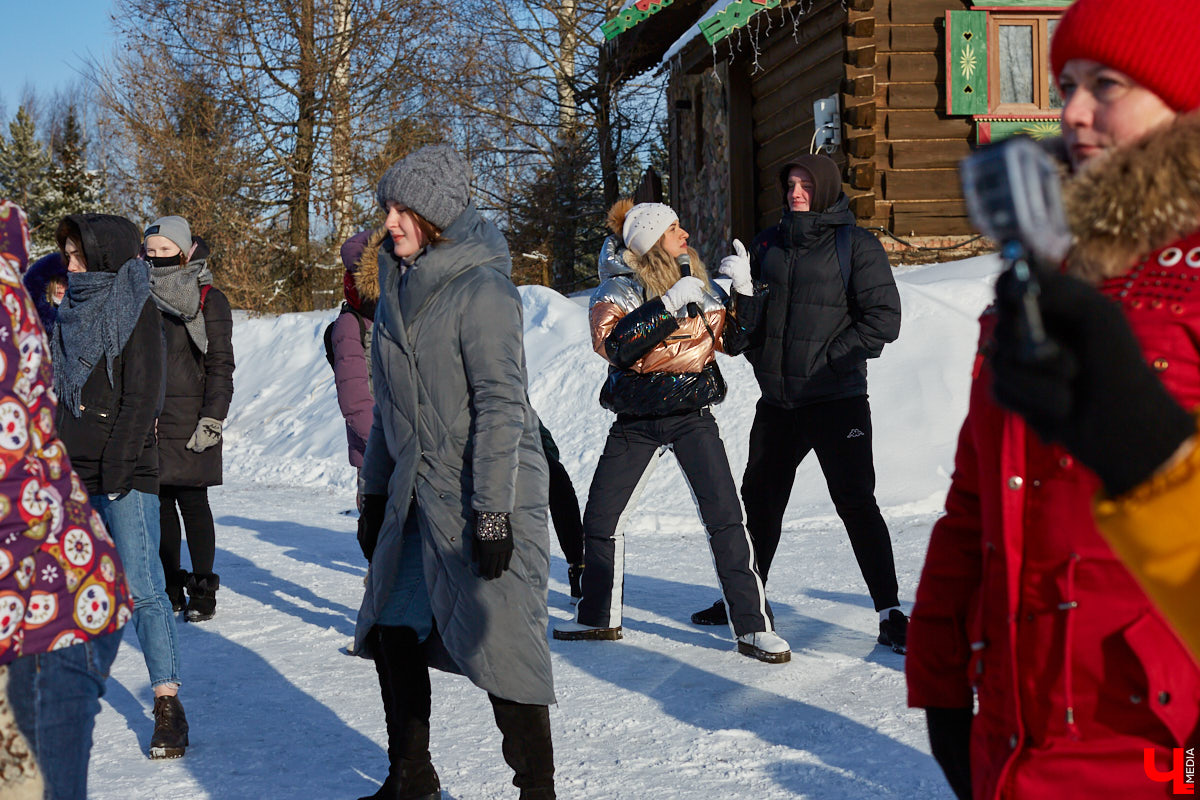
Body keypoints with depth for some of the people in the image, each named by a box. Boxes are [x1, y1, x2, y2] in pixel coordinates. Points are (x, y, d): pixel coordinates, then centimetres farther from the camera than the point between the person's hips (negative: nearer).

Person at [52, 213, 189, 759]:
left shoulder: (136, 311, -3)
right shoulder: (74, 312, 17)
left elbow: (141, 396, -9)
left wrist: (116, 467, -15)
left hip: (125, 471, -6)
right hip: (73, 471, 7)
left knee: (142, 587, -8)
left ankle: (168, 705, -5)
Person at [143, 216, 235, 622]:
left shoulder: (209, 299, -2)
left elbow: (221, 365, -4)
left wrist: (212, 420, -12)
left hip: (189, 420, -5)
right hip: (147, 418, 5)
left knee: (192, 501, -3)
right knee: (159, 502, 6)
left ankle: (203, 590, 6)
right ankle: (170, 588, 15)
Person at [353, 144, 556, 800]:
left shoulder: (481, 289, -13)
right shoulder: (398, 285, 11)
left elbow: (501, 405, -17)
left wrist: (492, 513, -20)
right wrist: (374, 493, 18)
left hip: (482, 494, -8)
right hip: (415, 494, 8)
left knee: (500, 640, -7)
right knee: (393, 629, 10)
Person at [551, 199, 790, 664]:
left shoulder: (699, 284, 7)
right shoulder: (619, 288, -5)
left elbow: (733, 340, 9)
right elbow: (613, 344, -23)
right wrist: (670, 304, -26)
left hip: (692, 416, 1)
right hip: (636, 421, 0)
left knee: (724, 517, -12)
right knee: (600, 519, 3)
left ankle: (754, 626, -8)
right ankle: (598, 617, 24)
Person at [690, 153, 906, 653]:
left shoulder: (855, 245, -3)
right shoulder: (769, 243, 11)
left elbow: (883, 320, -9)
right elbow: (749, 322, 10)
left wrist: (827, 358, -14)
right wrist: (743, 290, -11)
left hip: (836, 400, -6)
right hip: (776, 400, 6)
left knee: (855, 502, -9)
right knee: (760, 498, 15)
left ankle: (890, 612, -3)